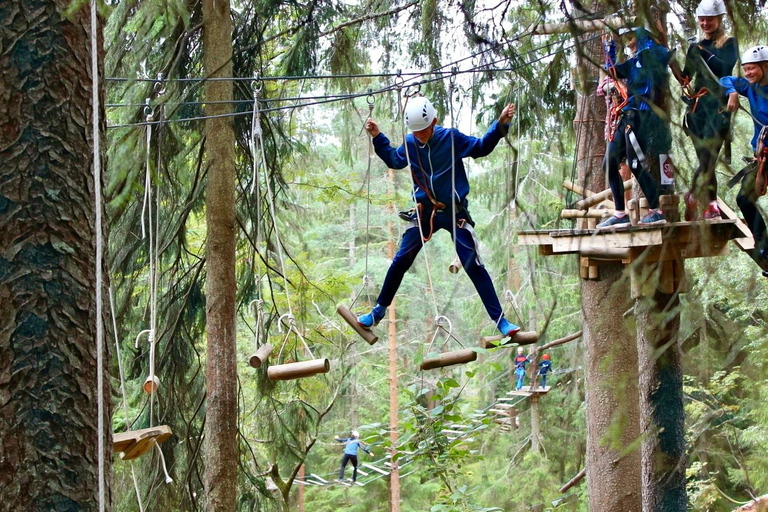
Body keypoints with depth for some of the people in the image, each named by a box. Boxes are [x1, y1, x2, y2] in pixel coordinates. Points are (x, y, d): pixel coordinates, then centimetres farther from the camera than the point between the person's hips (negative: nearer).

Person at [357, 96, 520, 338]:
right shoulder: (409, 144, -3)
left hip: (455, 213, -3)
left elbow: (482, 147, 0)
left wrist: (500, 125, -13)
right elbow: (394, 160, 20)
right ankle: (379, 311, 20)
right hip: (425, 212, 3)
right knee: (400, 261, 3)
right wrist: (378, 138, 11)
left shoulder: (452, 138, -13)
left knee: (473, 266, -9)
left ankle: (500, 320, -7)